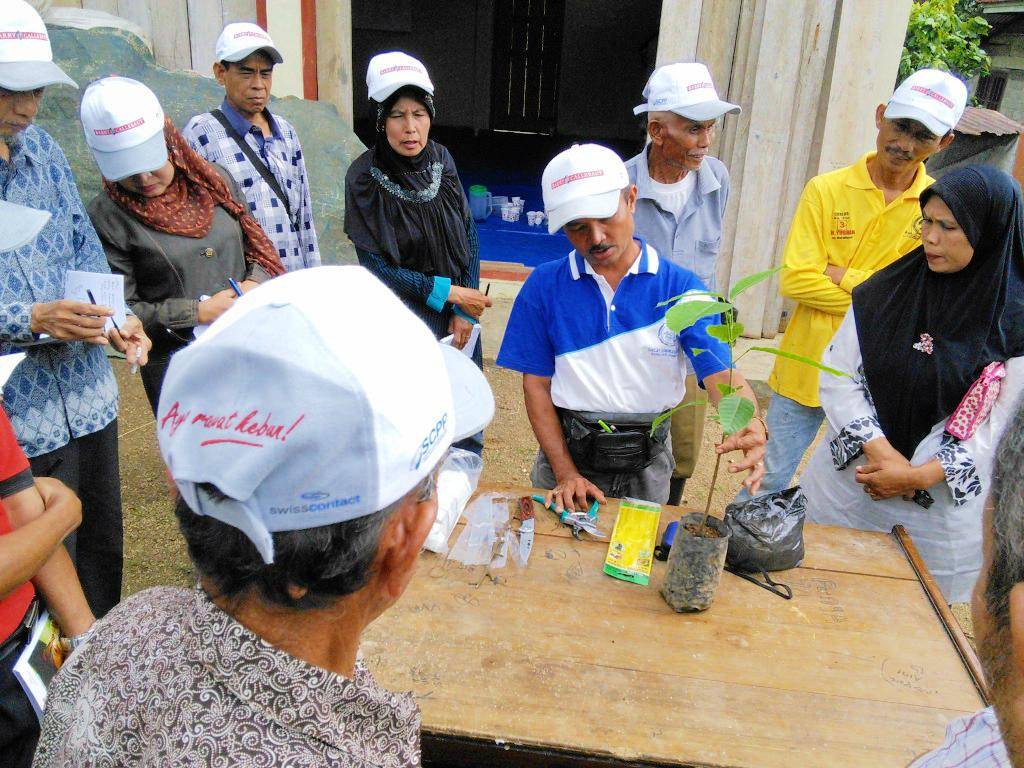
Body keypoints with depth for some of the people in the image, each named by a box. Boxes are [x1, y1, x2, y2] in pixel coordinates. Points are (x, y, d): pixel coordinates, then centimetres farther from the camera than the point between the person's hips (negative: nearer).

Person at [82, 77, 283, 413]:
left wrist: (256, 282, -7)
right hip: (176, 370, -4)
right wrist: (199, 312, -17)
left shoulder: (215, 180, 6)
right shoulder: (106, 217, -7)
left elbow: (258, 244, 14)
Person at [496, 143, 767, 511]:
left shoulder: (679, 286, -8)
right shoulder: (544, 287, -7)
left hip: (646, 464, 0)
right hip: (566, 451, 0)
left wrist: (752, 425, -38)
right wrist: (566, 473, -11)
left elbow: (720, 373, -17)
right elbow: (536, 385, -5)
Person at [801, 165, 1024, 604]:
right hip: (844, 489, 2)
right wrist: (880, 451, -15)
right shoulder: (889, 289, -1)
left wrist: (918, 475, -16)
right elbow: (837, 377, -4)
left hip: (939, 507, -2)